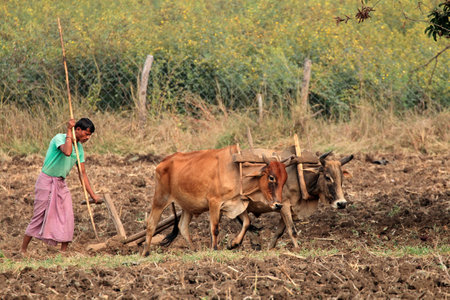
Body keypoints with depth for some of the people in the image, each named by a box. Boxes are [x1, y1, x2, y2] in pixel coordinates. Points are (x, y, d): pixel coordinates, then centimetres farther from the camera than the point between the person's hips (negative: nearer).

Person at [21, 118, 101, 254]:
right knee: (39, 217, -5)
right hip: (46, 181, -7)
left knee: (67, 218, -4)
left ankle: (64, 252, 1)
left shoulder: (79, 148, 6)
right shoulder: (59, 138, -15)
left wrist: (92, 195, 4)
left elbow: (82, 173, 8)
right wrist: (69, 131, -27)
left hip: (61, 184, 7)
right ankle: (23, 250, 4)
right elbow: (67, 152, -37)